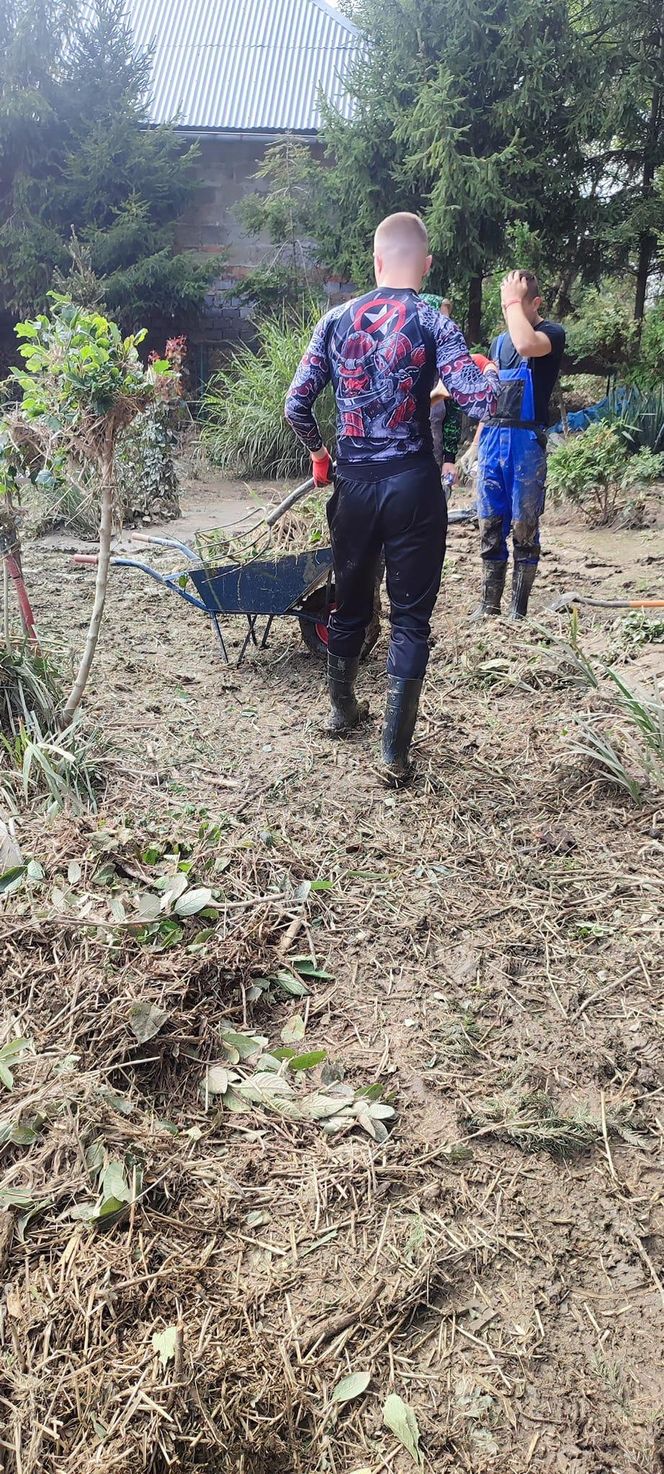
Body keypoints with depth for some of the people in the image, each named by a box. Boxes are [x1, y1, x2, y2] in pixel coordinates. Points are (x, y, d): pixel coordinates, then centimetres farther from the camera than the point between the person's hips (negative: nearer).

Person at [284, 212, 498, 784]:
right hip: (412, 484, -3)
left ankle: (342, 711, 37)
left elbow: (297, 404, 4)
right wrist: (488, 370, 7)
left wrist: (317, 453, 22)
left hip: (353, 484, 4)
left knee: (350, 603, 19)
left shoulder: (337, 320, 4)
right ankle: (395, 749, 5)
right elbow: (482, 402, -16)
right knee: (410, 616, 3)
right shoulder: (433, 322, -7)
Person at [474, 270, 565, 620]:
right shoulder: (499, 342, 18)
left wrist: (514, 300, -12)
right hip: (493, 440, 6)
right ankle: (488, 606, 11)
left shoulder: (552, 333, -1)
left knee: (524, 529, -3)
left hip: (526, 441, -6)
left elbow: (526, 344, -25)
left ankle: (519, 611, 3)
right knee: (490, 528, 5)